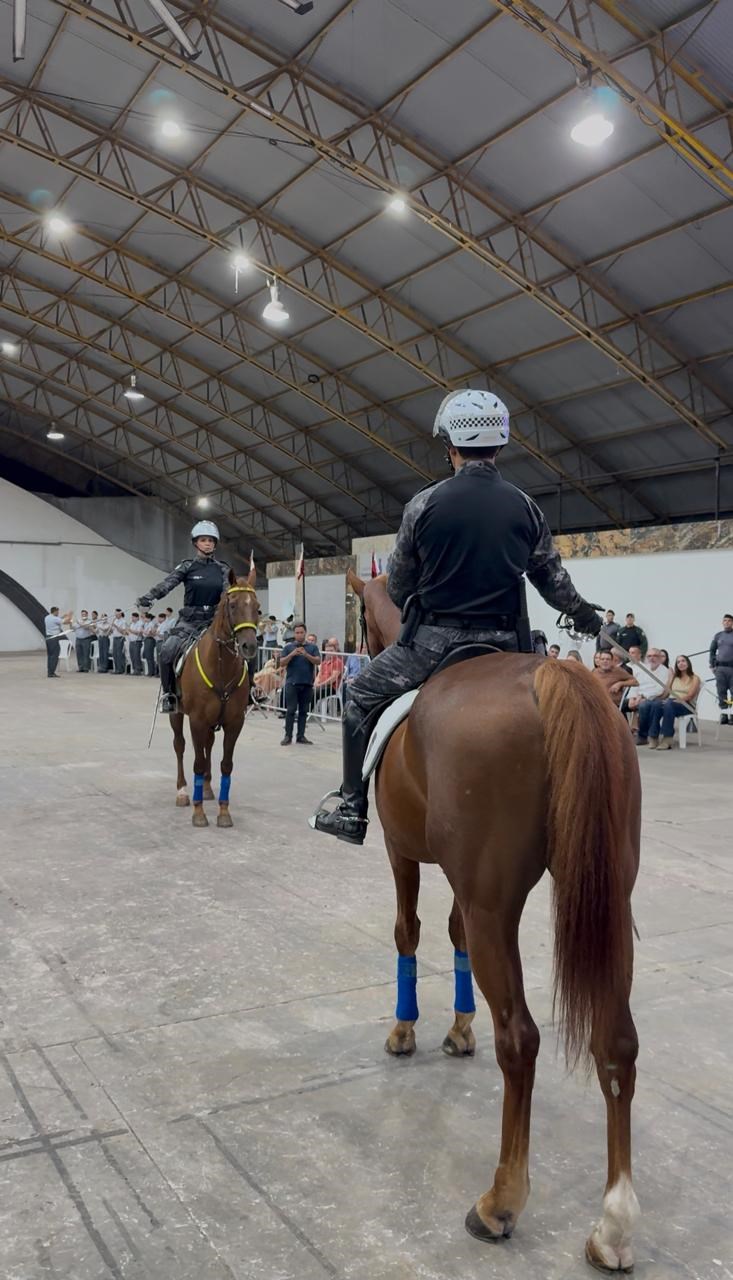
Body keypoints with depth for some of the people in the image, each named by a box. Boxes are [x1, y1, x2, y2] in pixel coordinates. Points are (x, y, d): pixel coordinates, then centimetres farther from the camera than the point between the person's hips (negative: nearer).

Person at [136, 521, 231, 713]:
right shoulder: (188, 566, 3)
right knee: (167, 650, -22)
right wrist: (148, 597, -29)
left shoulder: (222, 568, 10)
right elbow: (168, 582, -11)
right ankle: (169, 694, -5)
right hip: (190, 619, -2)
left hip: (214, 620, 2)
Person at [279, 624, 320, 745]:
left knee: (303, 711, 6)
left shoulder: (312, 647, 8)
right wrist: (292, 654, -14)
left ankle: (301, 736, 12)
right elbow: (282, 663, -1)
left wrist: (306, 654, -18)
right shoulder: (288, 647, 6)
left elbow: (318, 661, -4)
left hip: (307, 684, 2)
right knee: (290, 710, -3)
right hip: (292, 683, -1)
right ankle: (288, 736, 1)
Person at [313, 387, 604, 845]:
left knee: (362, 699, 16)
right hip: (503, 643, 3)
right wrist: (586, 616, 33)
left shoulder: (425, 503, -6)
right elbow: (554, 581, 13)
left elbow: (398, 586, 4)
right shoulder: (525, 508, 2)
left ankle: (351, 811, 15)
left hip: (434, 638, -3)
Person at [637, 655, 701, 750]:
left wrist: (676, 700, -22)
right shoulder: (674, 677, 24)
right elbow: (666, 692, 11)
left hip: (686, 705, -4)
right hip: (670, 702, 4)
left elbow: (690, 696, -9)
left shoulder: (695, 678, 9)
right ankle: (653, 737, -38)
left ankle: (667, 739, -44)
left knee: (668, 705, -40)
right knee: (656, 704, -32)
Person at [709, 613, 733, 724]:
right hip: (720, 668, 3)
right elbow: (712, 651, 16)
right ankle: (724, 713, 6)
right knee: (721, 692, 2)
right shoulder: (718, 635, 12)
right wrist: (712, 665, 7)